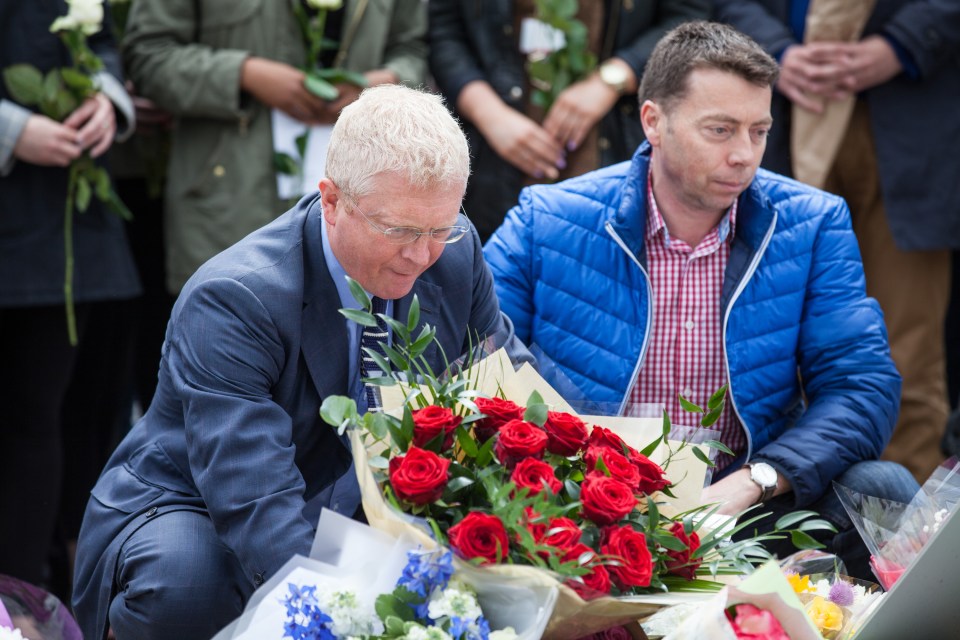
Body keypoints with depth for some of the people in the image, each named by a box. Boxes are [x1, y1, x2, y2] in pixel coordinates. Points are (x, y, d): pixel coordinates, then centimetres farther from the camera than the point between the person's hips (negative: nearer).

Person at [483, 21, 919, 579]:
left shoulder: (813, 225, 4)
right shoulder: (544, 223, -1)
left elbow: (866, 384, -3)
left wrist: (753, 482, -21)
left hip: (746, 509, 2)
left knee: (882, 492, -25)